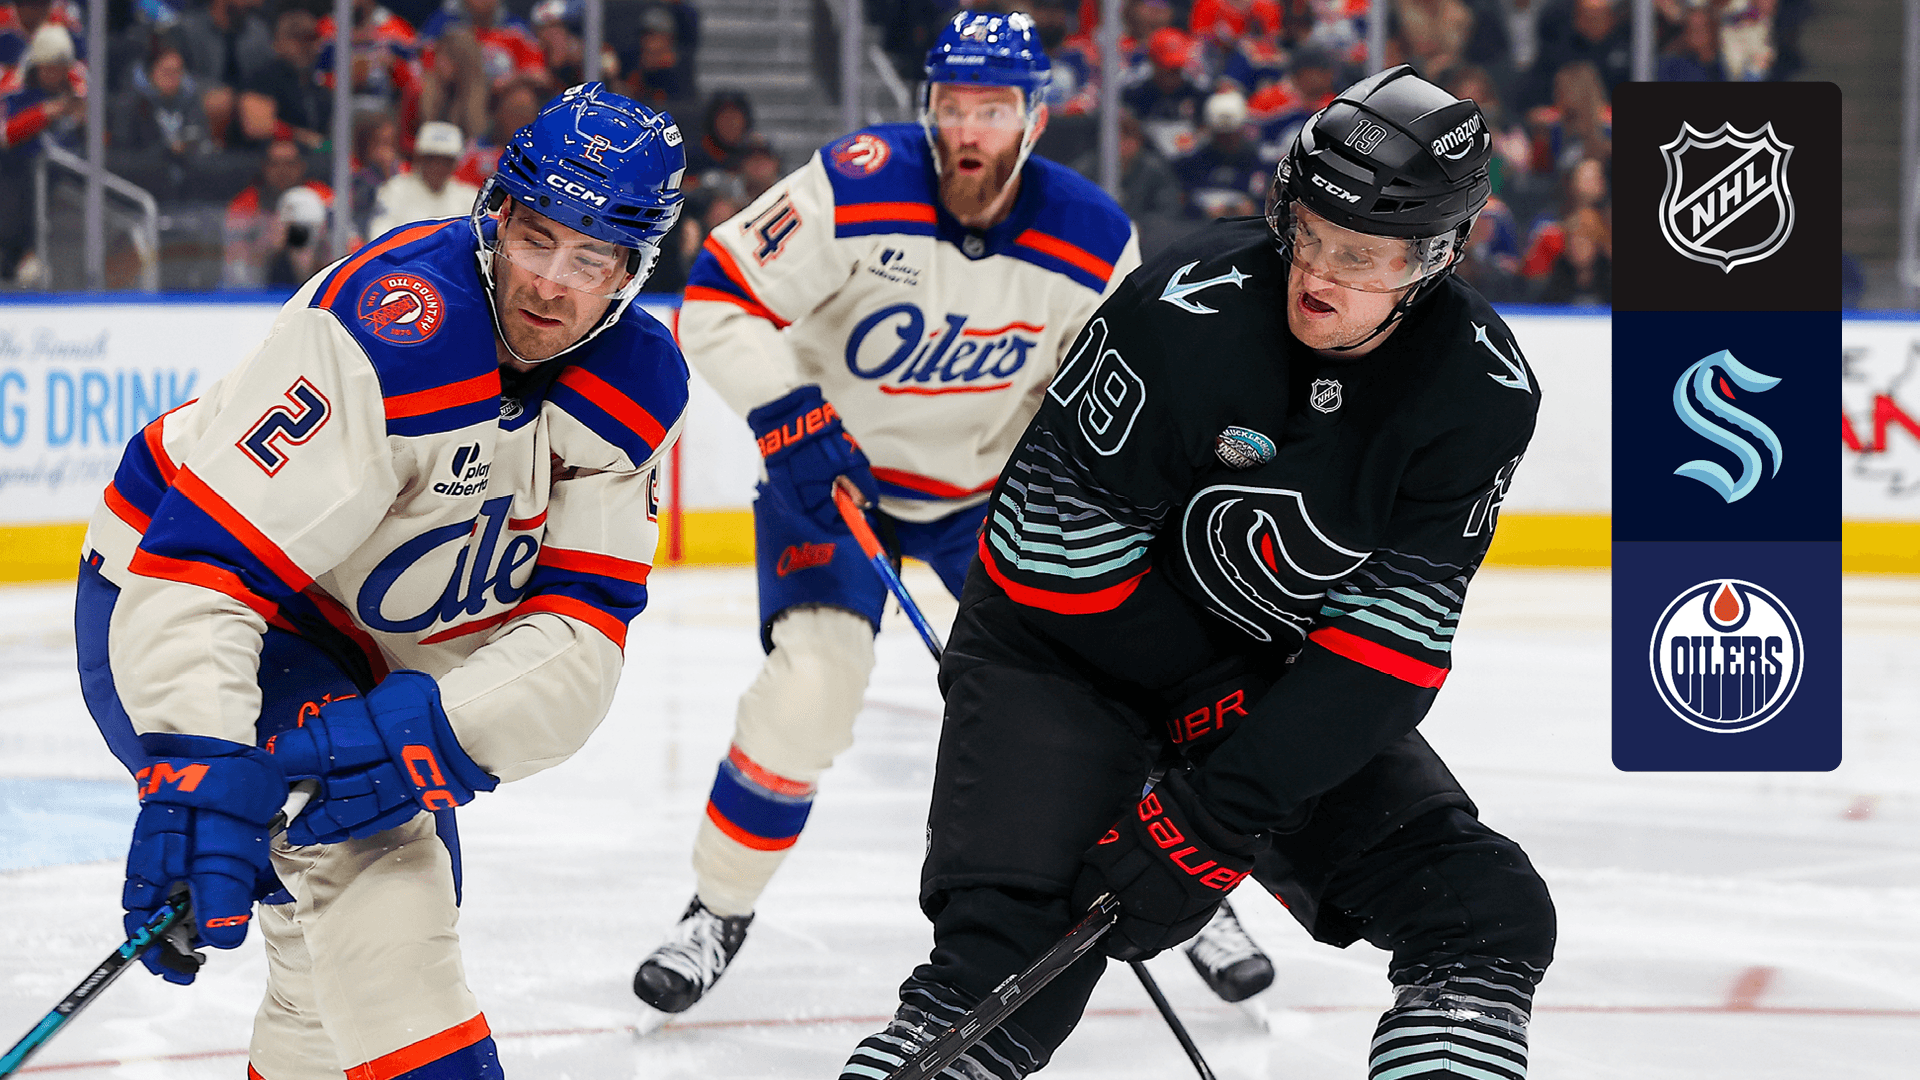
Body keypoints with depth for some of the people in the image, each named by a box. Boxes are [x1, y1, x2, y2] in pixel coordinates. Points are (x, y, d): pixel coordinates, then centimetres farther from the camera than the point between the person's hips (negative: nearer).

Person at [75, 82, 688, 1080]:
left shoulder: (638, 388, -12)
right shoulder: (390, 332, -33)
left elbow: (579, 637, -19)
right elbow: (201, 560, -38)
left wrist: (434, 732, -37)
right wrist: (195, 771, -50)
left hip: (365, 654, 8)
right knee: (363, 859, -28)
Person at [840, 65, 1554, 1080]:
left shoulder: (1479, 389, -14)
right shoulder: (1185, 312, -26)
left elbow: (1389, 639, -17)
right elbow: (1067, 544, -21)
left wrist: (1218, 808, -25)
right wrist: (1216, 712, -15)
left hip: (1277, 679, 5)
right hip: (1067, 648, -4)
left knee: (1488, 918, -9)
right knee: (1005, 969, -22)